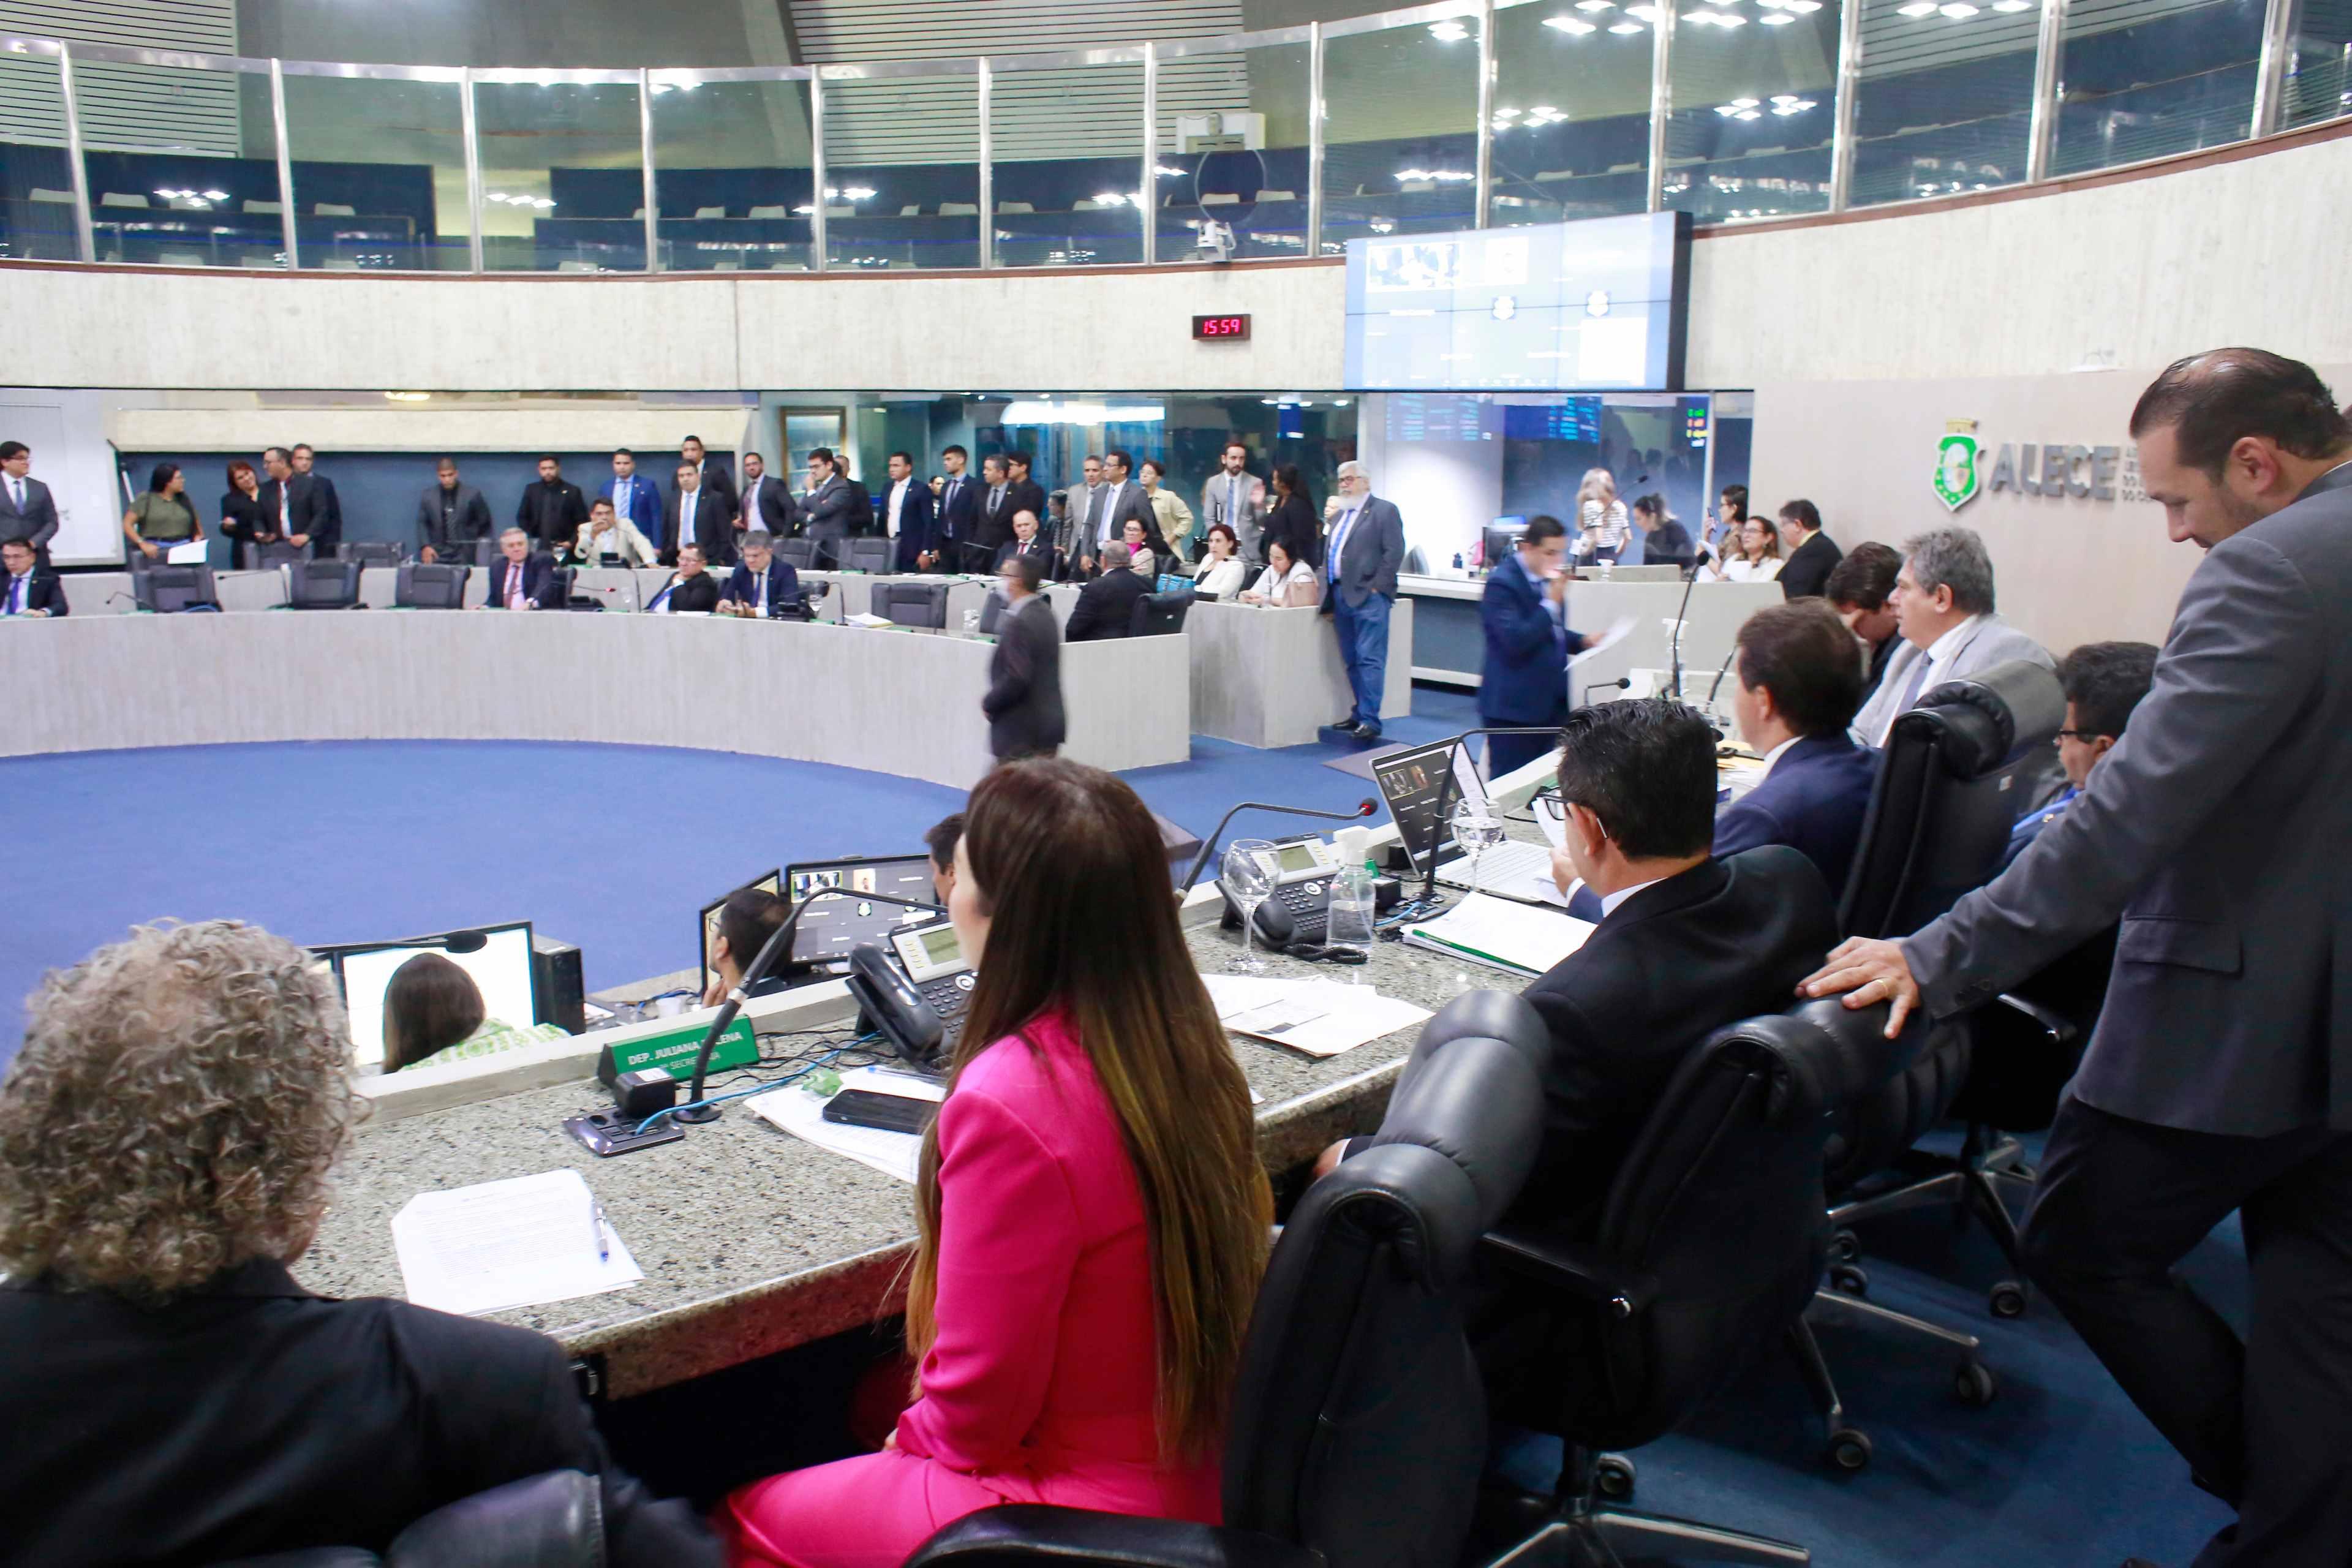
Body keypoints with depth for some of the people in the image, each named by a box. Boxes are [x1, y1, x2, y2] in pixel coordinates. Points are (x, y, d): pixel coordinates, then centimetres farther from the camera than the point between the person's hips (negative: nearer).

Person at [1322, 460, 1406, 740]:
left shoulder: (1384, 511, -2)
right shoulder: (1342, 514, 21)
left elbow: (1394, 552, -10)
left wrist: (1376, 587, -14)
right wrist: (1329, 596, 14)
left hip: (1368, 596, -8)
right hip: (1341, 596, 8)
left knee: (1370, 660, -9)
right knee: (1352, 661, 9)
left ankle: (1370, 720, -10)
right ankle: (1360, 713, 16)